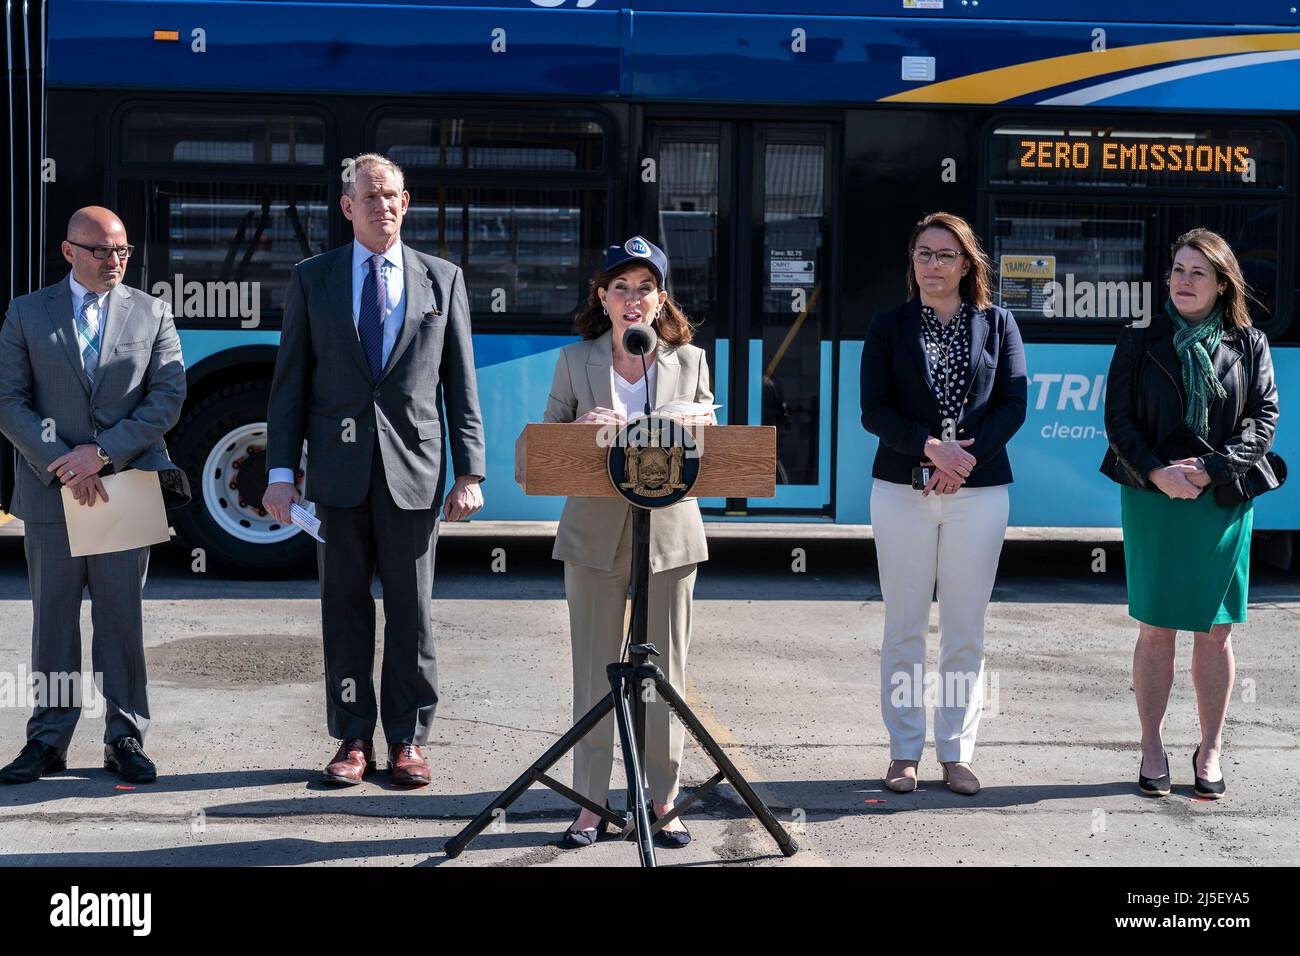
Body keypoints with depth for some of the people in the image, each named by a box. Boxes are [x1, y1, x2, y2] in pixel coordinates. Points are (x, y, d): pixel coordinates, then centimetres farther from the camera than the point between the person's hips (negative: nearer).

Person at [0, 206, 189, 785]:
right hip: (51, 492, 0)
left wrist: (102, 451, -11)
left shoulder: (152, 314, 7)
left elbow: (168, 397, -1)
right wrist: (61, 463, -12)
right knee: (52, 617, 6)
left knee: (123, 617, 3)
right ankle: (49, 739, 15)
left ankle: (125, 739, 11)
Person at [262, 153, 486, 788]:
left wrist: (470, 472, -1)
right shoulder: (312, 278, 7)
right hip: (339, 470, 1)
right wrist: (281, 470, -2)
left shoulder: (442, 279, 7)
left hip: (413, 471, 0)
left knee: (411, 610, 4)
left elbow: (461, 384, 6)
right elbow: (289, 383, 6)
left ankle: (407, 741, 15)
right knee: (344, 606, 5)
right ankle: (353, 739, 15)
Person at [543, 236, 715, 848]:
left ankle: (663, 801, 15)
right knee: (594, 672, 2)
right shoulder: (574, 361, 7)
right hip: (595, 534, 0)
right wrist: (582, 427, -14)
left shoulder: (690, 361, 8)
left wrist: (695, 432, -12)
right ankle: (590, 803, 12)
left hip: (671, 531, 0)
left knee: (666, 671, 4)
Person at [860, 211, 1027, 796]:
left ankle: (956, 752, 12)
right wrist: (931, 447, -16)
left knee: (966, 630, 3)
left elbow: (1014, 404, 1)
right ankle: (904, 752, 12)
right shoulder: (888, 327, 6)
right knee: (904, 626, 3)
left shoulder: (997, 324, 8)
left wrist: (965, 456, -13)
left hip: (979, 491, 0)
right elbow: (873, 411, -2)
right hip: (901, 490, 0)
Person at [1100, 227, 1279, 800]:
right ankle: (1152, 749, 14)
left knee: (1215, 634, 4)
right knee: (1155, 631, 3)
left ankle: (1210, 751, 16)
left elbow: (1263, 419, -1)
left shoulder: (1249, 346, 6)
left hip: (1225, 501, 1)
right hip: (1153, 500, 0)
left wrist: (1210, 469, -14)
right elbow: (1118, 418, 0)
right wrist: (1156, 473, -15)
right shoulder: (1140, 342, 5)